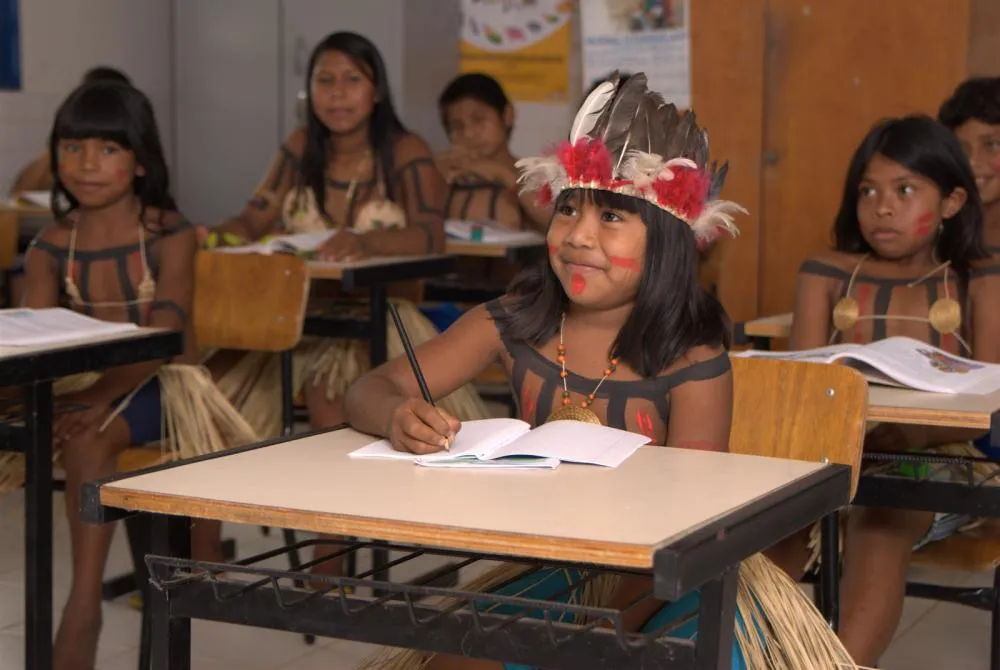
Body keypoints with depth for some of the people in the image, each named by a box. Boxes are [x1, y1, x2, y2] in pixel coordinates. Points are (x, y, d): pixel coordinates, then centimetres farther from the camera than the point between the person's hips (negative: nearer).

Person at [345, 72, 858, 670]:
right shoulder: (514, 324, -5)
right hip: (552, 567, 3)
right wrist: (398, 416, -31)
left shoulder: (693, 360, -15)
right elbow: (370, 391, -5)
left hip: (669, 579, -2)